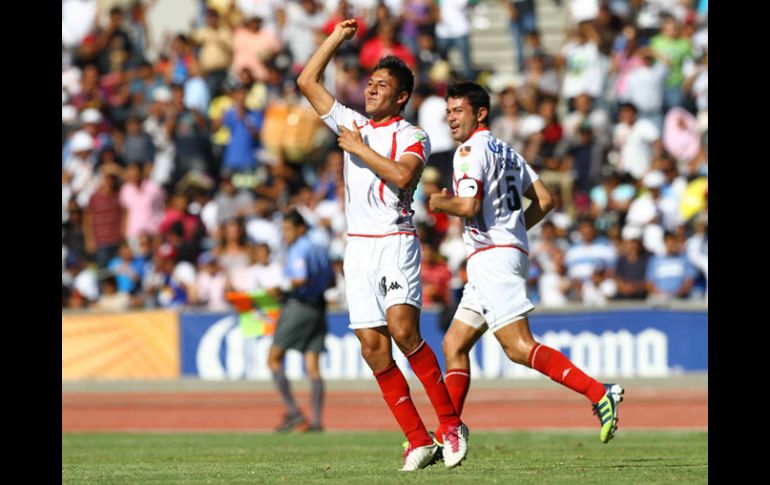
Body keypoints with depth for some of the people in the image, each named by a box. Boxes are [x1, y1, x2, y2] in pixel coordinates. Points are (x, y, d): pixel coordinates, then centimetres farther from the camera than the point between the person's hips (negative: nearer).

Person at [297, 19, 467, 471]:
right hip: (359, 247, 5)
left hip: (397, 242, -5)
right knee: (374, 348, -4)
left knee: (402, 329, -23)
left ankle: (449, 422, -13)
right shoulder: (352, 124, 17)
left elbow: (402, 176, -19)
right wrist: (337, 37, 17)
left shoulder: (413, 137, 0)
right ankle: (418, 440, -1)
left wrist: (360, 149, -10)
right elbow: (307, 81, 19)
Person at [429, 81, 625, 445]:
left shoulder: (471, 149, -7)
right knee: (454, 345, 11)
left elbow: (469, 205, -20)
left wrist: (440, 203, -1)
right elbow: (544, 201, 21)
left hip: (492, 255, -10)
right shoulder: (507, 152, 21)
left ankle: (599, 393, -26)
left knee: (519, 347, -18)